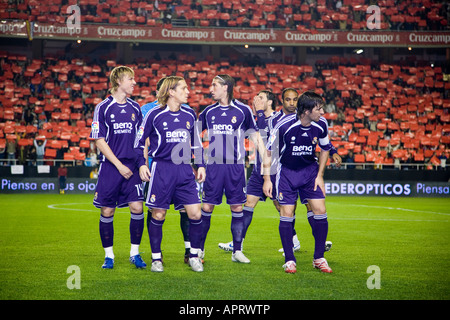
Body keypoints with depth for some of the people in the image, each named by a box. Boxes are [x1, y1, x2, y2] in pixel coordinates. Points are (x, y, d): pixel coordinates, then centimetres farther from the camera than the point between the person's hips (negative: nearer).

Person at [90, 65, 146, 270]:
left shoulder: (135, 108, 10)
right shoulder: (103, 108, -3)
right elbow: (99, 140, -6)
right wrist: (119, 165, -10)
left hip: (132, 166, 3)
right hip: (110, 167, -3)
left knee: (137, 207, -6)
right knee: (107, 211, 0)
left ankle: (135, 253, 7)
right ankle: (109, 255, 14)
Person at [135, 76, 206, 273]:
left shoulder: (190, 115, 8)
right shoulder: (155, 115, -4)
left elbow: (196, 143, 20)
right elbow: (140, 141, 4)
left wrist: (200, 165, 14)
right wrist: (141, 164, -3)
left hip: (184, 170, 3)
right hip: (161, 170, -3)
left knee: (195, 213, -5)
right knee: (158, 215, 1)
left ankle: (194, 255, 12)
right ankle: (156, 258, 15)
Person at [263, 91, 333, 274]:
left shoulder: (321, 124, -11)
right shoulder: (284, 125, -23)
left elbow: (325, 149, 7)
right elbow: (268, 150, -11)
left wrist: (319, 175, 3)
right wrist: (267, 179, -11)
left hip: (310, 170, 3)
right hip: (286, 171, -3)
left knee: (320, 211, -6)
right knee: (286, 214, -7)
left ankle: (319, 259, 6)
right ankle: (289, 260, 5)